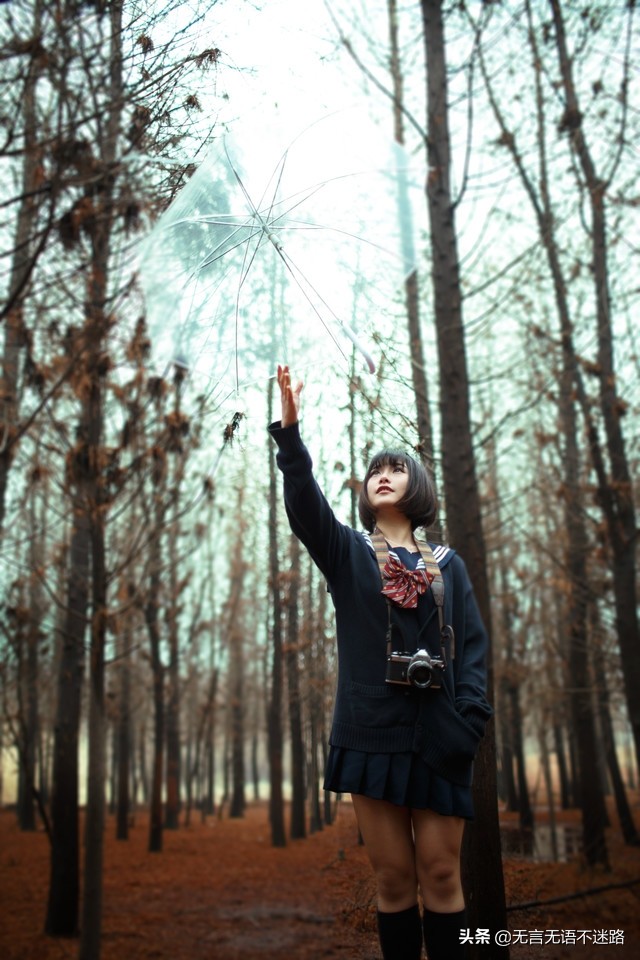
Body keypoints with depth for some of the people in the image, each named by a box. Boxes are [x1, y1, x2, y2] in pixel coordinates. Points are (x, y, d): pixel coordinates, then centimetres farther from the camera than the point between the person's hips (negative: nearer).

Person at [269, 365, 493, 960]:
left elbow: (473, 644, 5)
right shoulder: (346, 552, 8)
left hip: (438, 734, 1)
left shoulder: (448, 564, 12)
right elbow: (304, 499, -9)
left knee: (440, 874, 2)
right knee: (393, 878, 4)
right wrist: (290, 429, -24)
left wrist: (470, 716, -10)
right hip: (374, 731, 0)